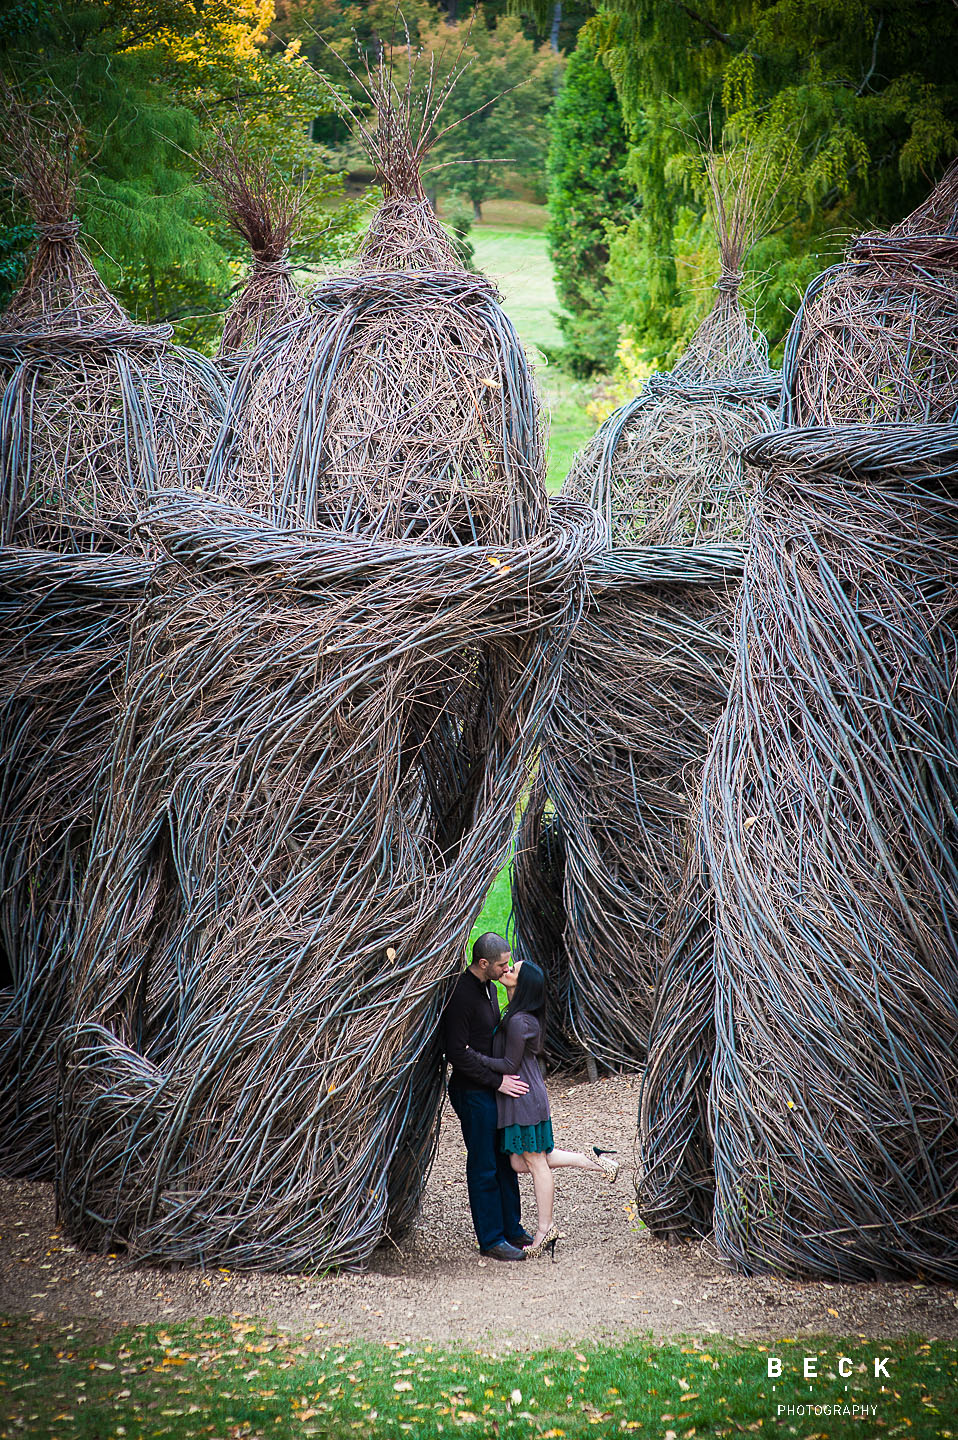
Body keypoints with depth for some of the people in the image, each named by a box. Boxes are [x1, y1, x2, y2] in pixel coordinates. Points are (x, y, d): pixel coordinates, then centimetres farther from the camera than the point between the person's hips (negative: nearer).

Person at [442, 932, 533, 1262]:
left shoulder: (489, 987, 8)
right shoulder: (461, 995, -21)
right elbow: (457, 1053, -22)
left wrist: (505, 1075, 16)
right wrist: (497, 1080, -20)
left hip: (495, 1088, 9)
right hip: (473, 1092, -9)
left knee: (505, 1160, 15)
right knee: (484, 1167, -1)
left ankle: (511, 1229, 25)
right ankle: (490, 1239, 7)